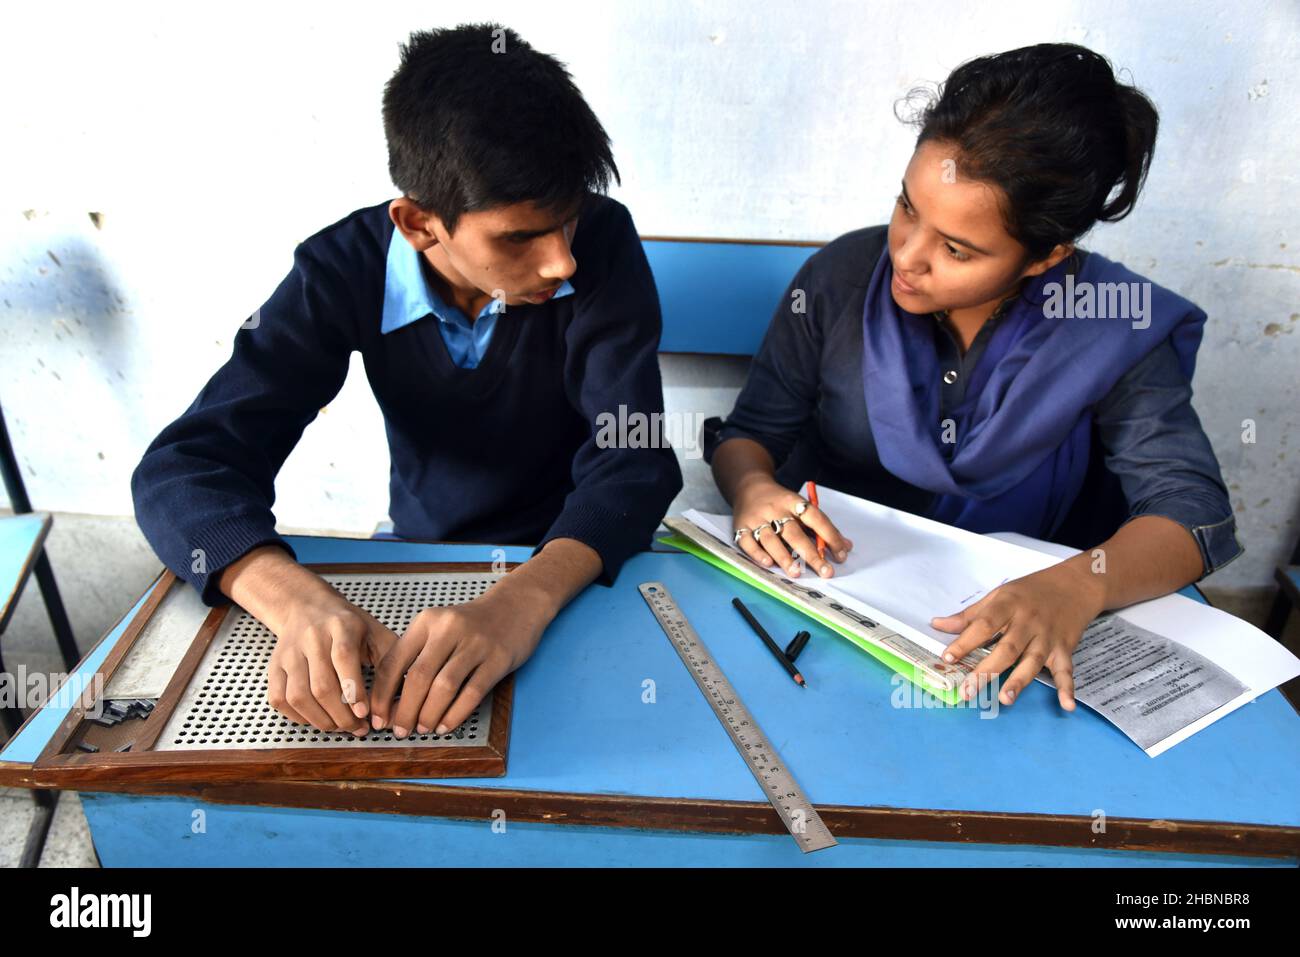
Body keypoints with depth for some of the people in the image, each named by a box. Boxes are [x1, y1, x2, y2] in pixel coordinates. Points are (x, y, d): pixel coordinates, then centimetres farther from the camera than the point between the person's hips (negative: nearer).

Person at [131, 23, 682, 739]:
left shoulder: (600, 242, -20)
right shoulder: (344, 271, -16)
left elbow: (634, 457, -27)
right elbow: (186, 465, -21)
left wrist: (527, 599, -47)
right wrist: (299, 602, -42)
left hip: (576, 561, 0)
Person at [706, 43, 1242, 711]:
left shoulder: (1112, 331, -11)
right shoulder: (840, 278, -9)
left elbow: (1194, 510, -14)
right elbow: (749, 433, -2)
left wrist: (1078, 586, -36)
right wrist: (753, 491, -27)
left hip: (999, 629, 1)